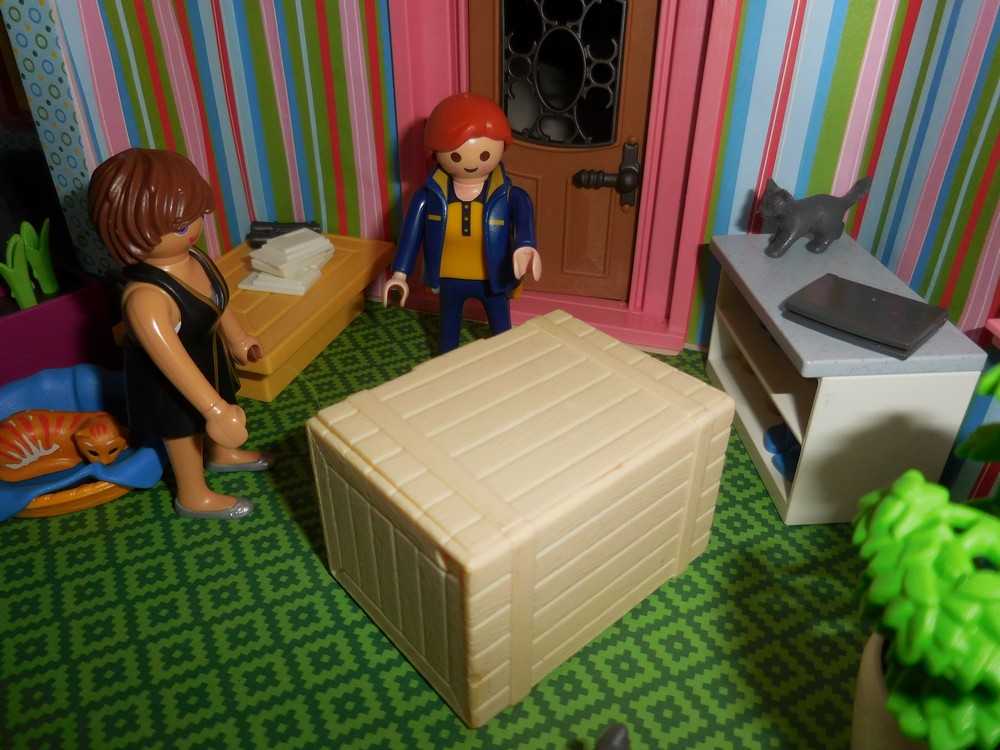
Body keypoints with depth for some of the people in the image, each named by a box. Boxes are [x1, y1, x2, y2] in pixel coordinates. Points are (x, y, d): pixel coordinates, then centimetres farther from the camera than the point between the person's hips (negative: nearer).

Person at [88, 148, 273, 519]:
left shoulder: (193, 257, -14)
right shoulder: (145, 297, -41)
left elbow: (218, 303, 4)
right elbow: (173, 361, -39)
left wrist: (238, 339, 17)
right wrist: (215, 409, -36)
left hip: (208, 360, 8)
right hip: (170, 386, -7)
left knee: (218, 416, 31)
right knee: (185, 434, 18)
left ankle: (221, 454, 62)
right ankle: (194, 498, 44)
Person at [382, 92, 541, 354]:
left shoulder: (509, 196, -21)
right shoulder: (429, 196, -16)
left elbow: (524, 220, -39)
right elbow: (412, 232, -9)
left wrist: (525, 248, -63)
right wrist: (400, 274, -10)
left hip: (492, 280, -1)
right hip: (449, 281, 2)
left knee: (501, 332, 20)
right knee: (449, 330, 25)